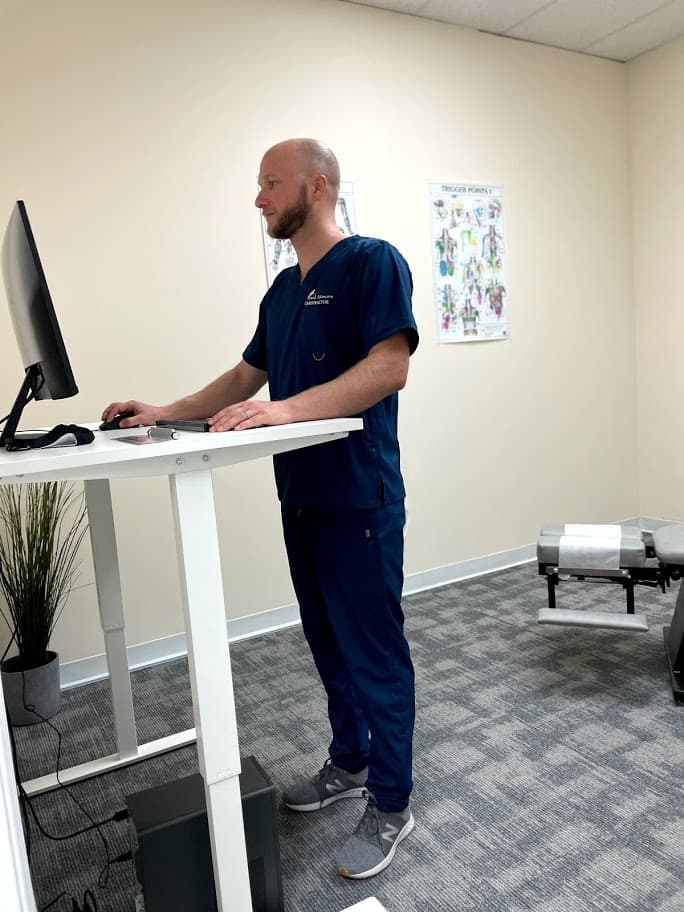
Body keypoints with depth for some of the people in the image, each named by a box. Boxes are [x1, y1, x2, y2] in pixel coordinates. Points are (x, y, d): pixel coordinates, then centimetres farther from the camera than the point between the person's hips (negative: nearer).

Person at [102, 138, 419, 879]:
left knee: (374, 652, 2)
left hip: (358, 499, -8)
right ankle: (348, 764, 37)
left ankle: (390, 806, 19)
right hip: (300, 498, 8)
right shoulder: (282, 290, 17)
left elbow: (390, 367, -20)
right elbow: (245, 377, 21)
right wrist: (169, 413, 11)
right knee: (328, 644, 18)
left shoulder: (372, 262, -8)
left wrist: (287, 408, -29)